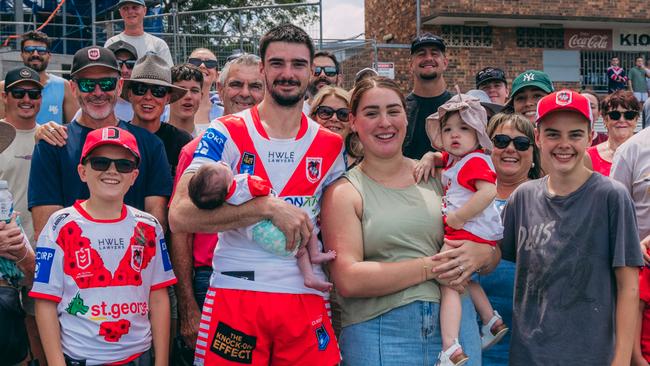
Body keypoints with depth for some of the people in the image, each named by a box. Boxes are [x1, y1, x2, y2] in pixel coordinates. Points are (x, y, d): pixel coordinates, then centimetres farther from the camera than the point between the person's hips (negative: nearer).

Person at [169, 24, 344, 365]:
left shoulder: (331, 146, 7)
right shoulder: (226, 135, -4)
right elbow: (180, 216, -16)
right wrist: (269, 206, -22)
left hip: (305, 297, 3)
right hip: (235, 294, -3)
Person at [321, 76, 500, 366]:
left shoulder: (437, 176, 7)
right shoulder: (344, 191, -3)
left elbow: (493, 252, 13)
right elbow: (347, 280, -14)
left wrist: (480, 255, -10)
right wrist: (428, 267, -15)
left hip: (455, 321, 3)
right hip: (377, 332, -3)